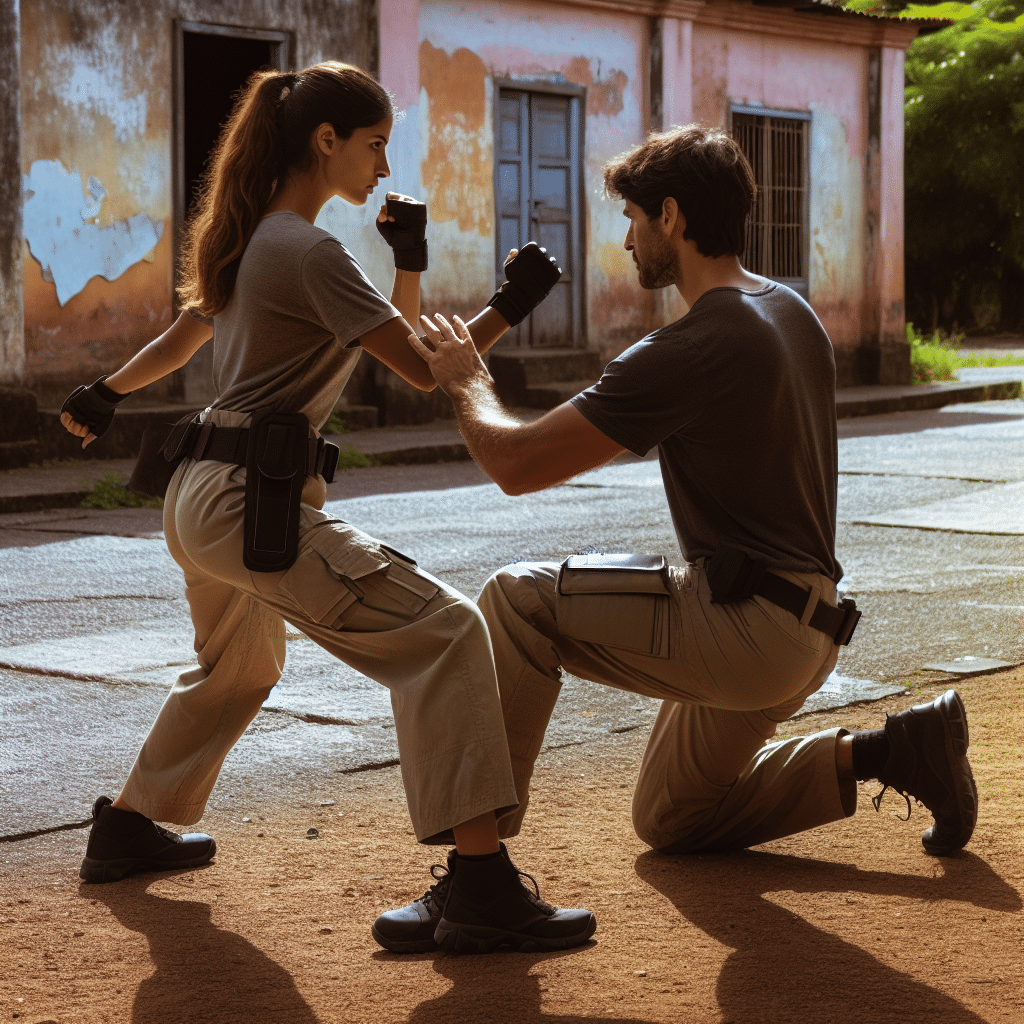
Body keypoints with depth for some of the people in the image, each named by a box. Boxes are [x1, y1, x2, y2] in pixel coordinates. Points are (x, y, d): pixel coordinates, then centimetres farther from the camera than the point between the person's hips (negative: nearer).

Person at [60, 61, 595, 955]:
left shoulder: (248, 239, 15)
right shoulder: (309, 253, -14)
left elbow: (183, 336, 28)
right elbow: (424, 369, -15)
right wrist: (508, 308, -11)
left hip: (204, 498, 11)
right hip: (255, 503, -11)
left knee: (236, 667, 33)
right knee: (443, 631, -17)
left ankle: (126, 829, 47)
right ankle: (481, 889, -25)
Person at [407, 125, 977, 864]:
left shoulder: (689, 351, -20)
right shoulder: (792, 313, 9)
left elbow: (517, 463, -17)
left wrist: (467, 381, 1)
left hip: (748, 631, -9)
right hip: (804, 632, 10)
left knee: (517, 599, -7)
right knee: (669, 822, 23)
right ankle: (891, 751, 15)